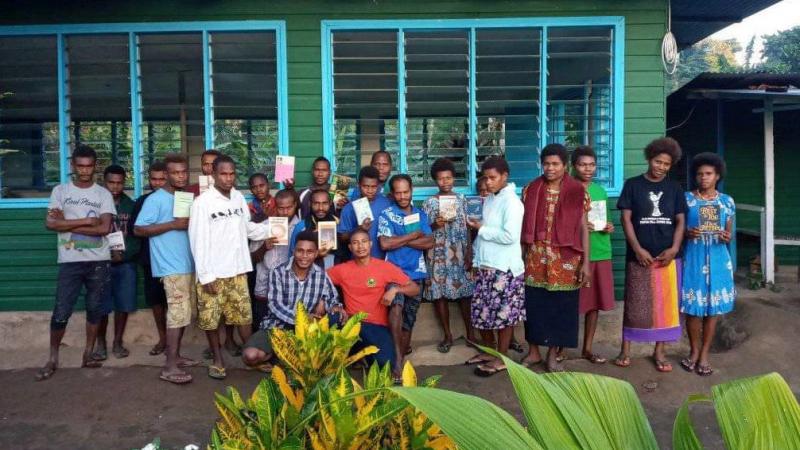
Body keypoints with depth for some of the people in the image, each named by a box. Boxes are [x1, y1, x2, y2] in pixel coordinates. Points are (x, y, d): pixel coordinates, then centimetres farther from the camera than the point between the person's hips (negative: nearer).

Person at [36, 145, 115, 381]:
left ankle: (88, 354, 21)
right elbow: (50, 223, -9)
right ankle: (52, 359, 14)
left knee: (94, 310, 9)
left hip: (99, 261, 1)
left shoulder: (103, 194, 3)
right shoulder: (60, 191, 4)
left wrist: (68, 224, -9)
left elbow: (104, 228, -8)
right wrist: (86, 221, -12)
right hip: (70, 262, -1)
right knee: (61, 313, 0)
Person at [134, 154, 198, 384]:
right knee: (178, 313, -12)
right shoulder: (155, 199, -8)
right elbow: (138, 229, -14)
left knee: (184, 313, 13)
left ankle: (176, 356, 25)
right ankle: (169, 367, -9)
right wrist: (173, 224, -19)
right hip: (172, 266, -8)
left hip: (189, 264, 8)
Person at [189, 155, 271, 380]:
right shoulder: (202, 202, -12)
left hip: (237, 269, 4)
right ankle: (218, 359, 22)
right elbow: (198, 240, -13)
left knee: (244, 314, 10)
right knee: (210, 318, 7)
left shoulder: (239, 197, 5)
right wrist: (205, 275, -15)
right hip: (213, 272, -4)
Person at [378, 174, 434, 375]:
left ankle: (403, 353, 23)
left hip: (416, 272, 4)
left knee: (410, 315, 10)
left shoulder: (421, 215, 10)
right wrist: (414, 235, -8)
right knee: (396, 306, -27)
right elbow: (385, 244, -15)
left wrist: (400, 240, -10)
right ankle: (398, 357, -28)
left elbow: (430, 243, -1)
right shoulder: (386, 215, -1)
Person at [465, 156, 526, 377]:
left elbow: (510, 236, -22)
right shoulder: (489, 199, 12)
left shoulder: (512, 202, -13)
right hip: (485, 265, 8)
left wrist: (481, 229, -14)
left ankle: (501, 358, 13)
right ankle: (488, 351, 29)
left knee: (503, 314, 2)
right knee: (482, 311, 13)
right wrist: (476, 255, 10)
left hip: (504, 268, -8)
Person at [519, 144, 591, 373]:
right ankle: (533, 351, 22)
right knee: (533, 305, 7)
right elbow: (524, 226, 7)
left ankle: (553, 354, 20)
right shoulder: (530, 190, 3)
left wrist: (586, 262, -5)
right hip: (535, 257, 2)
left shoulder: (578, 191, -2)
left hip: (565, 259, -1)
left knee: (561, 307, 5)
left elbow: (583, 228, -1)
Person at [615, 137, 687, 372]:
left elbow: (680, 221, 6)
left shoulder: (674, 188, 8)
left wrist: (674, 249, -9)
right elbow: (626, 219, -3)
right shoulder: (633, 185, 1)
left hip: (667, 256, 2)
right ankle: (625, 350, 13)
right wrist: (638, 249, -13)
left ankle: (659, 352, 17)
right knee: (635, 304, 3)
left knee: (664, 304, 6)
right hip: (639, 255, -2)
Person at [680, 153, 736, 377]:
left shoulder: (727, 201, 6)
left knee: (713, 307, 4)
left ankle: (704, 354, 15)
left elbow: (729, 232, 12)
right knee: (693, 307, 1)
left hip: (717, 259, 2)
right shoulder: (686, 198, 0)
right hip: (693, 258, -2)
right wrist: (687, 233, -17)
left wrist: (727, 237, -11)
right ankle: (694, 351, 18)